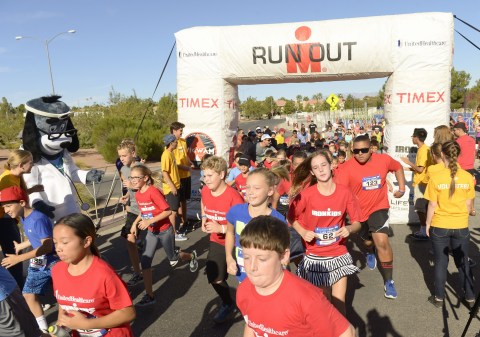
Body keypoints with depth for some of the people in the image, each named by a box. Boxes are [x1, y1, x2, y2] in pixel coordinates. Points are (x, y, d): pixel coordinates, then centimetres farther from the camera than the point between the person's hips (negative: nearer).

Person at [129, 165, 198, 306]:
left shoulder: (153, 192, -27)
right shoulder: (138, 194, -3)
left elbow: (168, 211, -28)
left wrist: (149, 221, -31)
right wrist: (135, 223, -1)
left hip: (165, 230, -6)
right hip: (151, 232, 6)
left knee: (173, 258, 15)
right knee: (145, 261, -5)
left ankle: (191, 256, 48)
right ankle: (149, 295, 5)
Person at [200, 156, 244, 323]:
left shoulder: (233, 196, -28)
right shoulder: (205, 191, -7)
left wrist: (221, 228, -32)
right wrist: (204, 219, 3)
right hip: (217, 242, 6)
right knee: (214, 277, 10)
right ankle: (228, 304, 37)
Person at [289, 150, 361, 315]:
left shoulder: (344, 192, -10)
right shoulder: (306, 194, -12)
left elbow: (357, 223, -1)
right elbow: (291, 218, 2)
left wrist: (349, 228, -22)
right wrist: (303, 232, -15)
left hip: (338, 255, 0)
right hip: (315, 257, 0)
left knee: (339, 301, 0)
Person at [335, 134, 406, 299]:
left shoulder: (383, 160, -14)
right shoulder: (346, 168, -24)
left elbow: (398, 167, 10)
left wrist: (401, 188, 7)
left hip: (378, 207, -1)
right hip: (357, 211, 1)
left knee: (382, 242, -17)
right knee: (367, 241, 25)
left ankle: (389, 281, 1)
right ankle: (370, 253, 64)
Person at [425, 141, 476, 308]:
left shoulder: (436, 177, -14)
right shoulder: (468, 177, -7)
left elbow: (432, 205, -10)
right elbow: (469, 205, 1)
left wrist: (428, 224, 3)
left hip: (439, 227, -2)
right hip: (461, 227, 2)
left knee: (441, 262, 12)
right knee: (463, 262, 19)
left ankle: (439, 298, 22)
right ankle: (470, 297, 30)